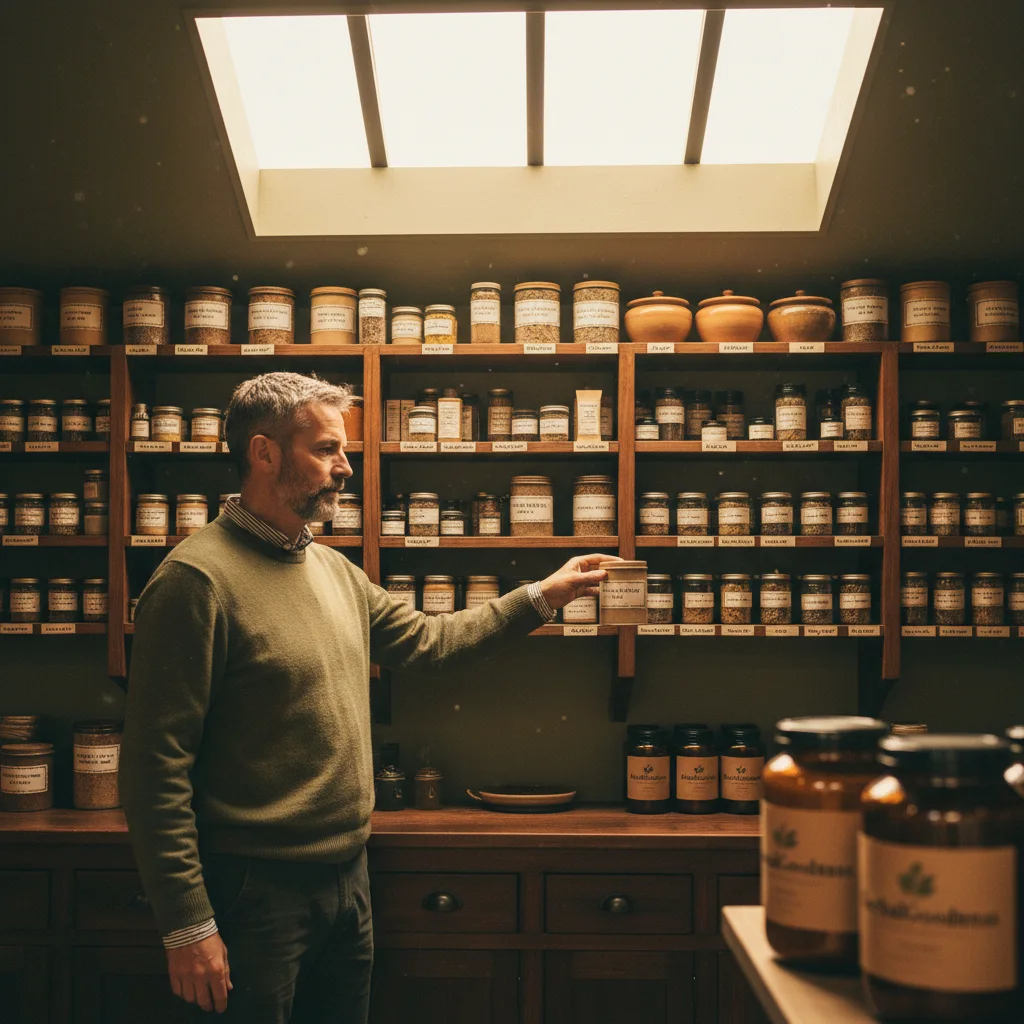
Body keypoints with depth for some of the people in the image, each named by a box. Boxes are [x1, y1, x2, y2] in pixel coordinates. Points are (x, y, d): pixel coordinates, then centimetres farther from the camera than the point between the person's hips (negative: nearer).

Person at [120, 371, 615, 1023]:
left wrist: (540, 598, 13)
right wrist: (188, 924, -19)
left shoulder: (335, 570, 9)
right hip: (256, 889, -8)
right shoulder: (198, 578, -17)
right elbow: (156, 764, -18)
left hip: (349, 875, 8)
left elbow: (429, 639, 20)